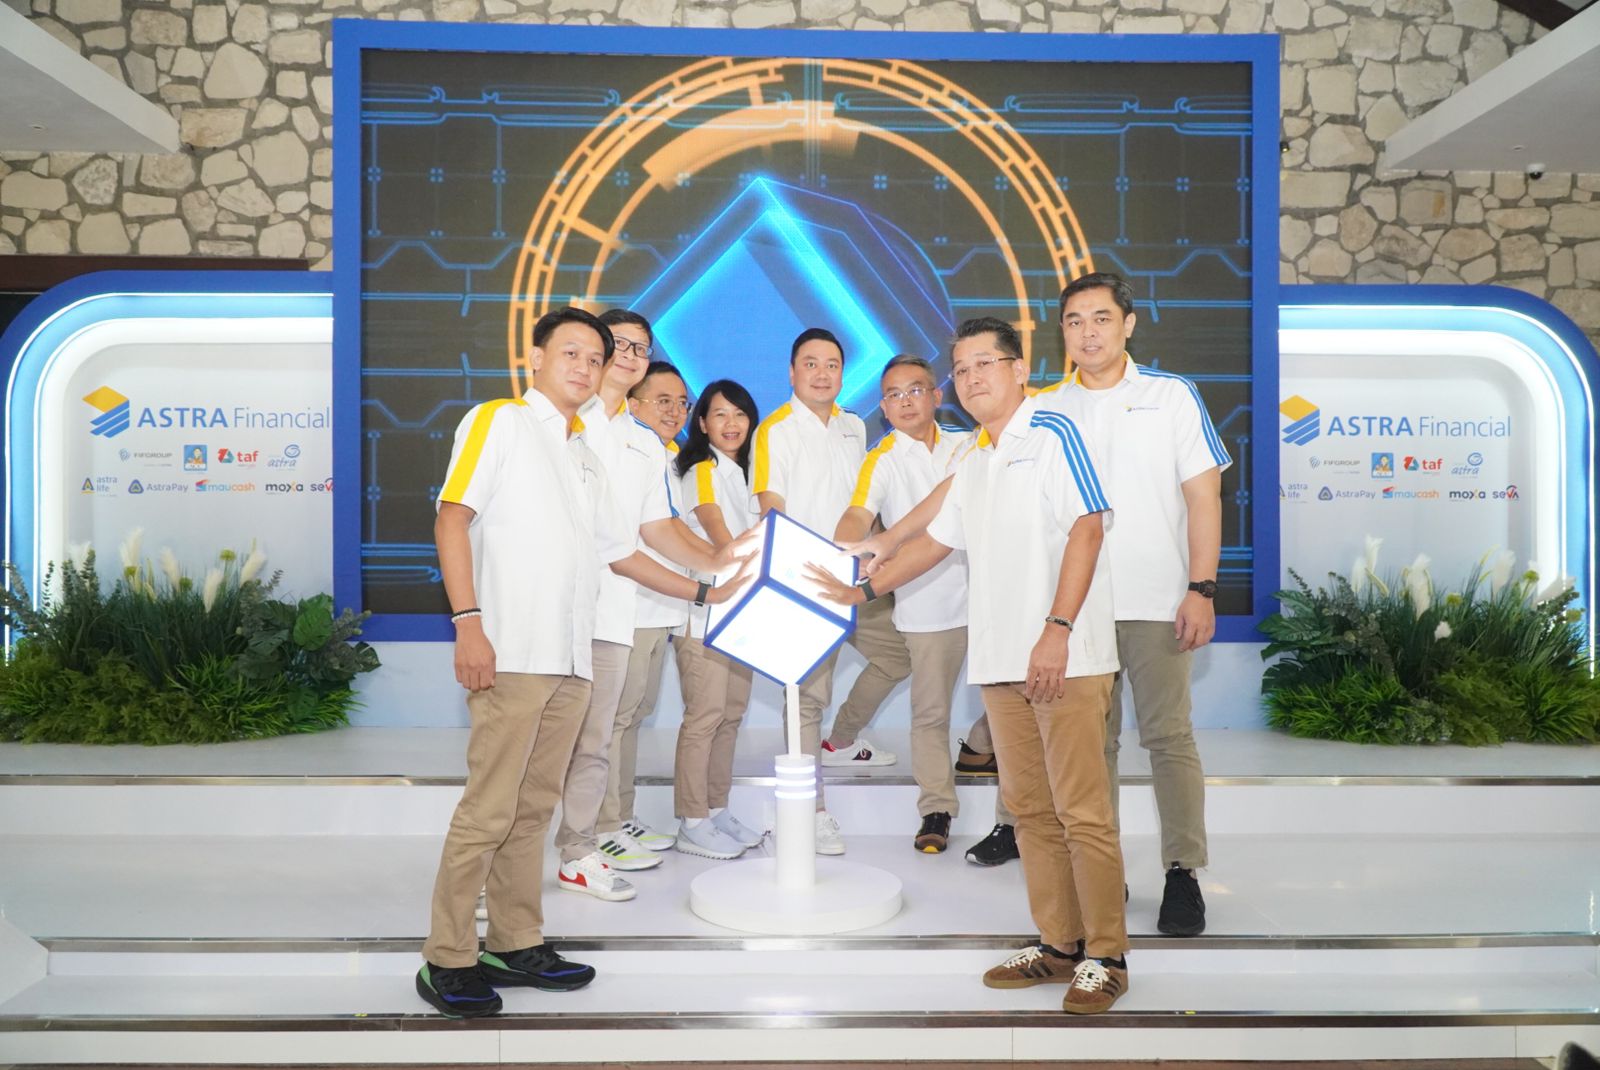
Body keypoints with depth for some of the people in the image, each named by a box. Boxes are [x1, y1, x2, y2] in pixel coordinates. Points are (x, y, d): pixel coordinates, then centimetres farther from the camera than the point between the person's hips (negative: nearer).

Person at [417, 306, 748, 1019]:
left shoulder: (584, 452, 23)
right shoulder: (499, 421, 2)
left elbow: (619, 550, 28)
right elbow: (453, 518, -8)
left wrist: (702, 592, 29)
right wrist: (468, 621, -17)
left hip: (570, 661, 7)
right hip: (510, 655, -7)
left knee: (534, 806, 12)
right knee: (488, 810, -5)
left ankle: (517, 943, 22)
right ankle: (447, 960, 7)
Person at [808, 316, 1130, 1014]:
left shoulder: (1052, 434, -3)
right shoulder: (974, 464, 21)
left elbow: (1086, 530, -12)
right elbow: (936, 539, 31)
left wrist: (1057, 629, -19)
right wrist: (864, 591, 34)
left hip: (1066, 659, -8)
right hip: (999, 662, 8)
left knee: (1082, 811, -3)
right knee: (1028, 807, 11)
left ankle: (1104, 957, 10)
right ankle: (1058, 945, 22)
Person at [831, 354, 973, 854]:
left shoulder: (967, 444, 10)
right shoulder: (883, 459, -3)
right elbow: (859, 515, -19)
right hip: (928, 602, -3)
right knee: (930, 709, 2)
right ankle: (935, 811, 14)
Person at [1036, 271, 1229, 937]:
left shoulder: (1171, 396, 4)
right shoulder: (1047, 412, 10)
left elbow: (1203, 497, 1)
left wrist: (1201, 589, -8)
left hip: (1156, 601, -3)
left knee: (1168, 735, -2)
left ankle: (1183, 874, 8)